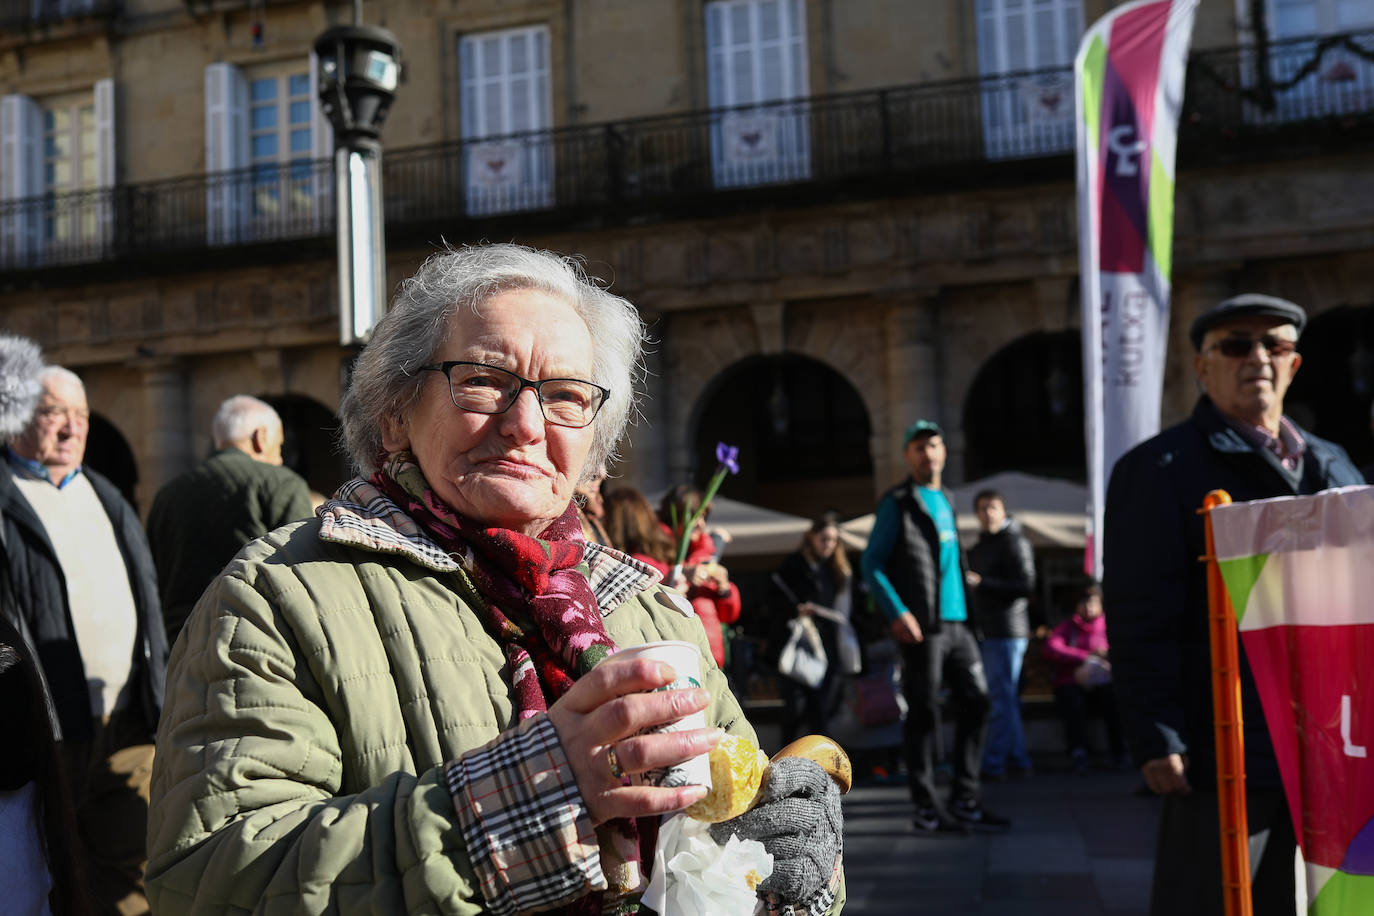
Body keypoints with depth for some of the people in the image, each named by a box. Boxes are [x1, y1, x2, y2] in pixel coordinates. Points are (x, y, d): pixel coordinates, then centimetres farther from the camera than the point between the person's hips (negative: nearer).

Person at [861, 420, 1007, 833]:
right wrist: (897, 613, -17)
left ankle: (965, 798, 15)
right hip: (923, 627, -7)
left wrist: (968, 612, 16)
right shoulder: (897, 503, -2)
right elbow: (871, 564, -7)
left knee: (976, 701, 5)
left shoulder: (947, 500, 19)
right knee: (924, 714, -2)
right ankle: (927, 807, 7)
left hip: (958, 622, 7)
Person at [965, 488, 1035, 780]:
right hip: (988, 631, 9)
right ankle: (1018, 759, 18)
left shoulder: (1014, 542, -8)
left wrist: (982, 582, -20)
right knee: (1006, 698, 12)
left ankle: (994, 762, -4)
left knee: (1001, 698, -7)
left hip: (1007, 631, -9)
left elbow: (1026, 586, -16)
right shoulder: (980, 546, 20)